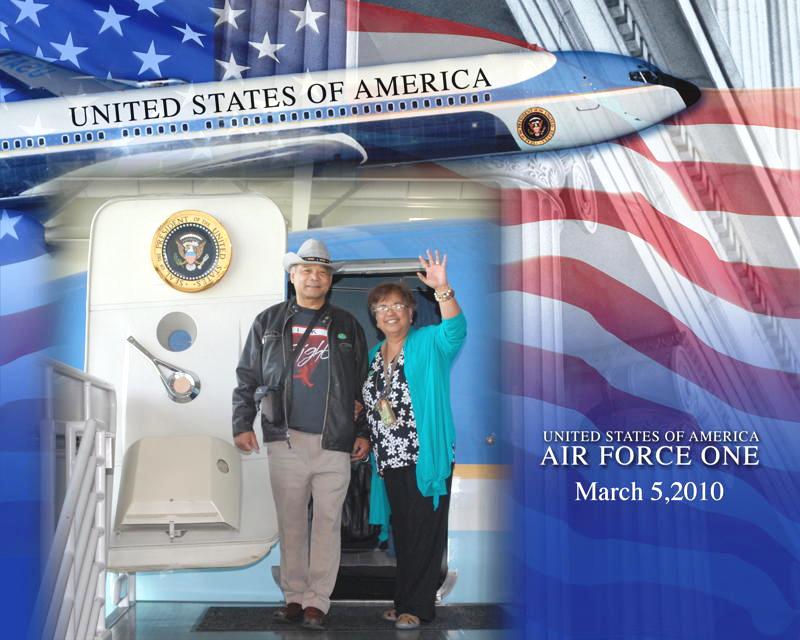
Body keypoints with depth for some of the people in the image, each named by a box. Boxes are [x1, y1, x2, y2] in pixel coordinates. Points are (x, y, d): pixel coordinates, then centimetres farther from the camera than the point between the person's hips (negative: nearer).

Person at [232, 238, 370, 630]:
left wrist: (364, 433, 5)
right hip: (285, 441, 1)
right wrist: (242, 424, 1)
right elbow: (247, 378, 10)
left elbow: (363, 385, 11)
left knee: (327, 523, 1)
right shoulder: (268, 322, 9)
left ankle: (317, 601, 8)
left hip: (335, 444, 0)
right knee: (291, 524, 8)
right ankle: (294, 597, 17)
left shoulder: (347, 326, 10)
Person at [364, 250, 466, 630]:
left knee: (424, 534, -1)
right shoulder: (374, 355, 14)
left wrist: (443, 290, -39)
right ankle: (404, 600, 24)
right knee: (402, 532, 14)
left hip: (425, 458, -6)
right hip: (390, 460, 6)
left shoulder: (428, 344, -5)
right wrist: (359, 409, 2)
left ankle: (417, 606, 9)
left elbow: (455, 331, -26)